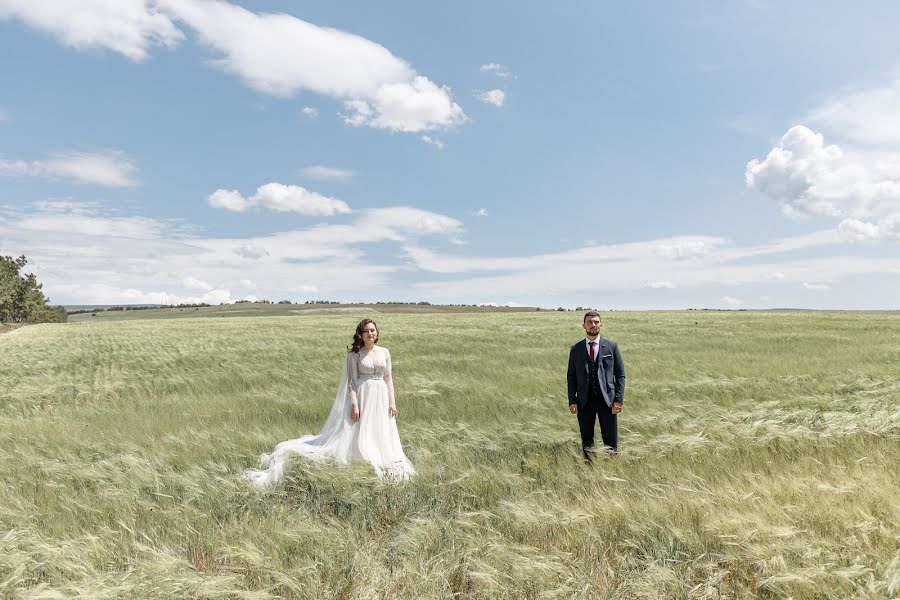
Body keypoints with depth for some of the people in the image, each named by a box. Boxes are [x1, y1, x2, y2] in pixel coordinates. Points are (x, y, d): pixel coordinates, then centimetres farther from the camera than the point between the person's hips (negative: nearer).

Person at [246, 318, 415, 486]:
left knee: (381, 435, 9)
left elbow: (389, 378, 8)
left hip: (381, 397, 4)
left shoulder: (384, 352, 6)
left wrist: (392, 402, 2)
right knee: (359, 433, -2)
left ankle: (380, 467, 22)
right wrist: (354, 404, -15)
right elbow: (352, 382, -6)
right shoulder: (355, 354, -3)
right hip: (362, 396, -4)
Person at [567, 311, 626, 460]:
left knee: (611, 442, 1)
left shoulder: (612, 346, 4)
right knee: (587, 443, 8)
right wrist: (572, 401, -2)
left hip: (607, 400, -1)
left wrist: (619, 399, -6)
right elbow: (571, 377, 8)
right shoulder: (575, 349, 7)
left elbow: (620, 375, 3)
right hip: (584, 402, 1)